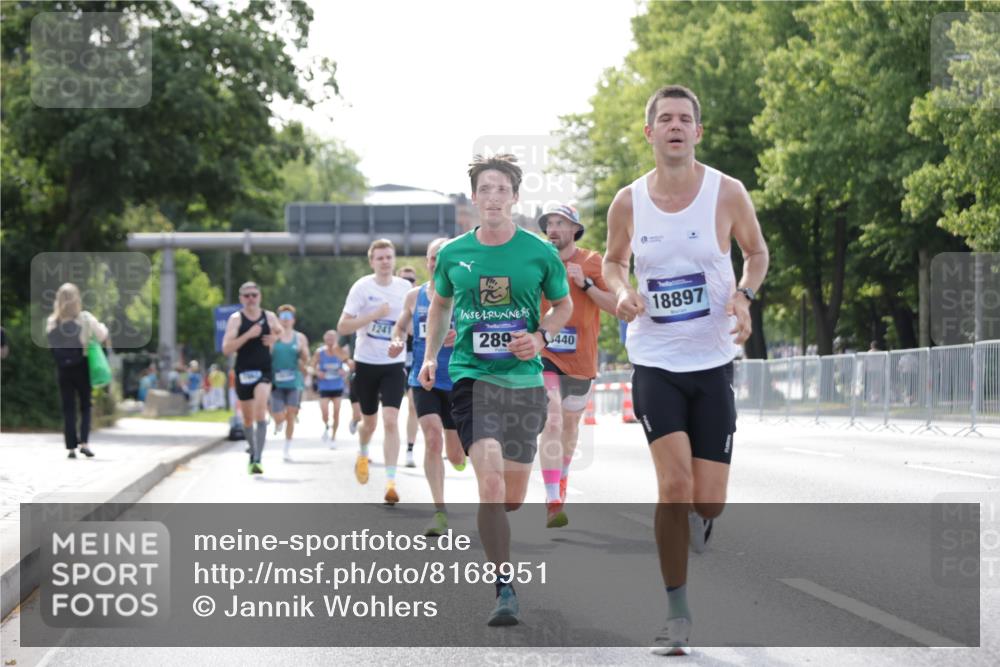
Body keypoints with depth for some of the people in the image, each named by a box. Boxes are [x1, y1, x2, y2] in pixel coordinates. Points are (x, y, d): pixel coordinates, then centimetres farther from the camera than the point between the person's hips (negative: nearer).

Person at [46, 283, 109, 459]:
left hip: (62, 369, 2)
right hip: (81, 367, -1)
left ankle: (70, 447, 2)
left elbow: (51, 345, -3)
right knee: (85, 406, 11)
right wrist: (102, 326, 15)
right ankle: (84, 442, -5)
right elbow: (102, 336, -4)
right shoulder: (85, 318, -9)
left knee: (68, 408, 7)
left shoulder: (51, 322, -4)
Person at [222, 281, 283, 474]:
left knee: (261, 411, -21)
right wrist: (248, 335, -22)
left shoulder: (269, 317, 4)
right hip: (243, 372, 1)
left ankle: (258, 459, -25)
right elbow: (226, 349, -12)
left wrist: (274, 338, -2)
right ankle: (253, 454, 34)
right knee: (247, 418, 12)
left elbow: (281, 332, 22)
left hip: (264, 371, -1)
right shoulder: (236, 319, -3)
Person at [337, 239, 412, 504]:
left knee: (390, 421, -15)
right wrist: (374, 315, -20)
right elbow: (342, 327, -10)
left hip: (393, 365, 0)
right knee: (369, 421, 14)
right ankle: (363, 454, 47)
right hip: (366, 363, 0)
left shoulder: (405, 288, 2)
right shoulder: (362, 287, -6)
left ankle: (390, 481, -15)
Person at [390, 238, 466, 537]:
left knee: (456, 456, 7)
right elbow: (401, 326, 21)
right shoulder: (414, 296, 6)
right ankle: (440, 512, -16)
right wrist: (397, 341, -1)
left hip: (458, 382, -1)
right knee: (433, 439, -20)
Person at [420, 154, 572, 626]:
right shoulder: (452, 254, 2)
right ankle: (505, 589, -14)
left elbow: (563, 306, 13)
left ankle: (490, 532, 44)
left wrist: (540, 338, -6)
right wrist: (430, 356, 8)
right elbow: (440, 304, 20)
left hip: (525, 380, 1)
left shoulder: (540, 253, 0)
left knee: (513, 498, 6)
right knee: (490, 482, -20)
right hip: (471, 376, -1)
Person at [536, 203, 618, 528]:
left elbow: (616, 306, -8)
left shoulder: (593, 262, -2)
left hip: (580, 358, 1)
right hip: (545, 355, -1)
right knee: (552, 423, -19)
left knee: (570, 423, 20)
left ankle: (562, 477, 48)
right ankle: (554, 502, -24)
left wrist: (585, 284, -19)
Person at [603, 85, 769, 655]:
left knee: (708, 501, -2)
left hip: (713, 363, 0)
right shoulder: (628, 202, -1)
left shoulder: (728, 193, -6)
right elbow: (614, 260, 16)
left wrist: (744, 294, -10)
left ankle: (699, 521, 39)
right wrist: (622, 292, -6)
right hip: (654, 362, 0)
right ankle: (677, 612, 0)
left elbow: (757, 252, 10)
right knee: (675, 485, -15)